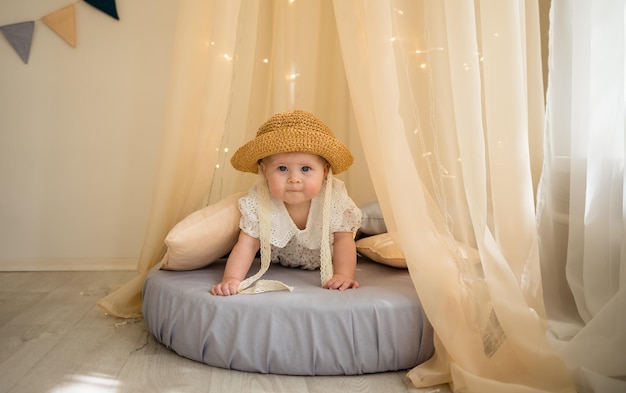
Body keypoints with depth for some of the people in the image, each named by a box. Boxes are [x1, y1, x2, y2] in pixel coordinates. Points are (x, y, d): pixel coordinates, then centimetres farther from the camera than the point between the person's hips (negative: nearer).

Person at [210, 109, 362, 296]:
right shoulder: (257, 202, -37)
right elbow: (247, 244, -33)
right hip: (279, 261, -2)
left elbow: (343, 240, -27)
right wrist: (231, 279, -46)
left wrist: (344, 275, -40)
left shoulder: (334, 198, -37)